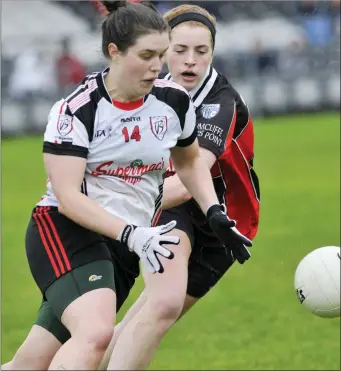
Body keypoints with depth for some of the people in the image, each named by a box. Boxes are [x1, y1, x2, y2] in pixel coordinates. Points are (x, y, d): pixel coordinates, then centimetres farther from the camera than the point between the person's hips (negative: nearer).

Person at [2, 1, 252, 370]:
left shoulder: (174, 100, -1)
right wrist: (130, 234, -31)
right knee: (96, 332, -30)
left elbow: (189, 161, 19)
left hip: (127, 241, 5)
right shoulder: (76, 109, -16)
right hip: (66, 233, -5)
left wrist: (214, 212, 3)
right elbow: (68, 198, -21)